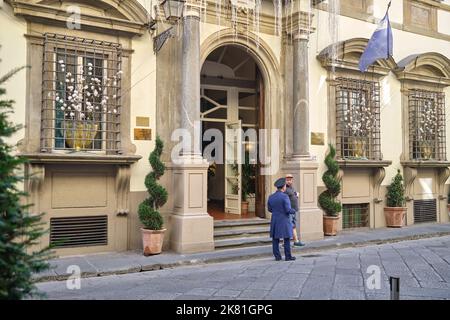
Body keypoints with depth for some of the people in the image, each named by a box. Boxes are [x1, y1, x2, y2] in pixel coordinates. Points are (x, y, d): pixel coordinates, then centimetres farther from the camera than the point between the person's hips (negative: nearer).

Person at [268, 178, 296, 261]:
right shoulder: (285, 196, -16)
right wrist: (293, 211, 3)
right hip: (284, 221, -5)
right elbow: (288, 210, -18)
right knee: (287, 239, 3)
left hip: (274, 221, 5)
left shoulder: (271, 197, 3)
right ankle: (288, 256, 6)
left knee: (275, 239, 7)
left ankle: (277, 256, 9)